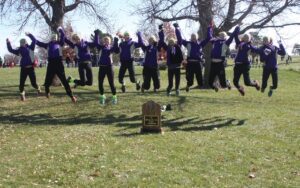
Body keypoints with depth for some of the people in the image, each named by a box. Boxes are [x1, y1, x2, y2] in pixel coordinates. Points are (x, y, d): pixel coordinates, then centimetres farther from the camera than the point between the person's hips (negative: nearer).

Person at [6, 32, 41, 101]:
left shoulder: (30, 48, 4)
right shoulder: (19, 50, 11)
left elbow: (34, 40, -3)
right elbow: (11, 50, 12)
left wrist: (29, 35, -8)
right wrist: (8, 43, 5)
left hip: (31, 68, -2)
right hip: (23, 69, 2)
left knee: (33, 83, 1)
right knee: (21, 83, -2)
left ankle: (38, 88, 34)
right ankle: (22, 95, 16)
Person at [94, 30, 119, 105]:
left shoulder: (112, 47, 6)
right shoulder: (101, 47, 9)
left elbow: (117, 51, -13)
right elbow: (96, 43, -9)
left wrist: (116, 42, -22)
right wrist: (96, 35, -16)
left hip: (109, 66, -2)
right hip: (102, 66, 2)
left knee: (111, 82, 0)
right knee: (100, 82, 4)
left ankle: (114, 97, 12)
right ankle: (102, 96, 20)